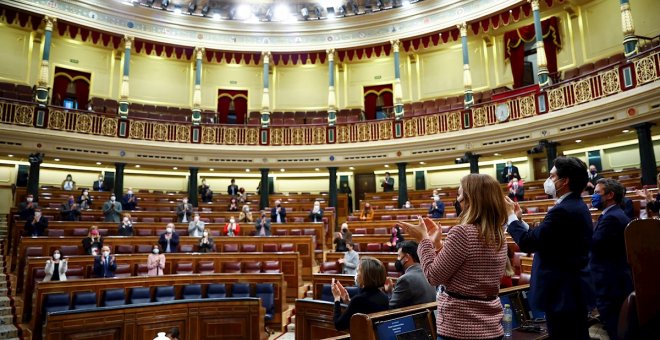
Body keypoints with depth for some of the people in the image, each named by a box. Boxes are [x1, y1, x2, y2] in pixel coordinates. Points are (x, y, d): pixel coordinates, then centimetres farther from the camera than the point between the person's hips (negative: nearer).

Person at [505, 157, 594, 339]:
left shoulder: (562, 210, -23)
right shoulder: (577, 206, 10)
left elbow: (528, 243, -24)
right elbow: (541, 239, 9)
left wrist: (511, 216, -11)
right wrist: (520, 219, 7)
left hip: (562, 292, -10)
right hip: (574, 289, 10)